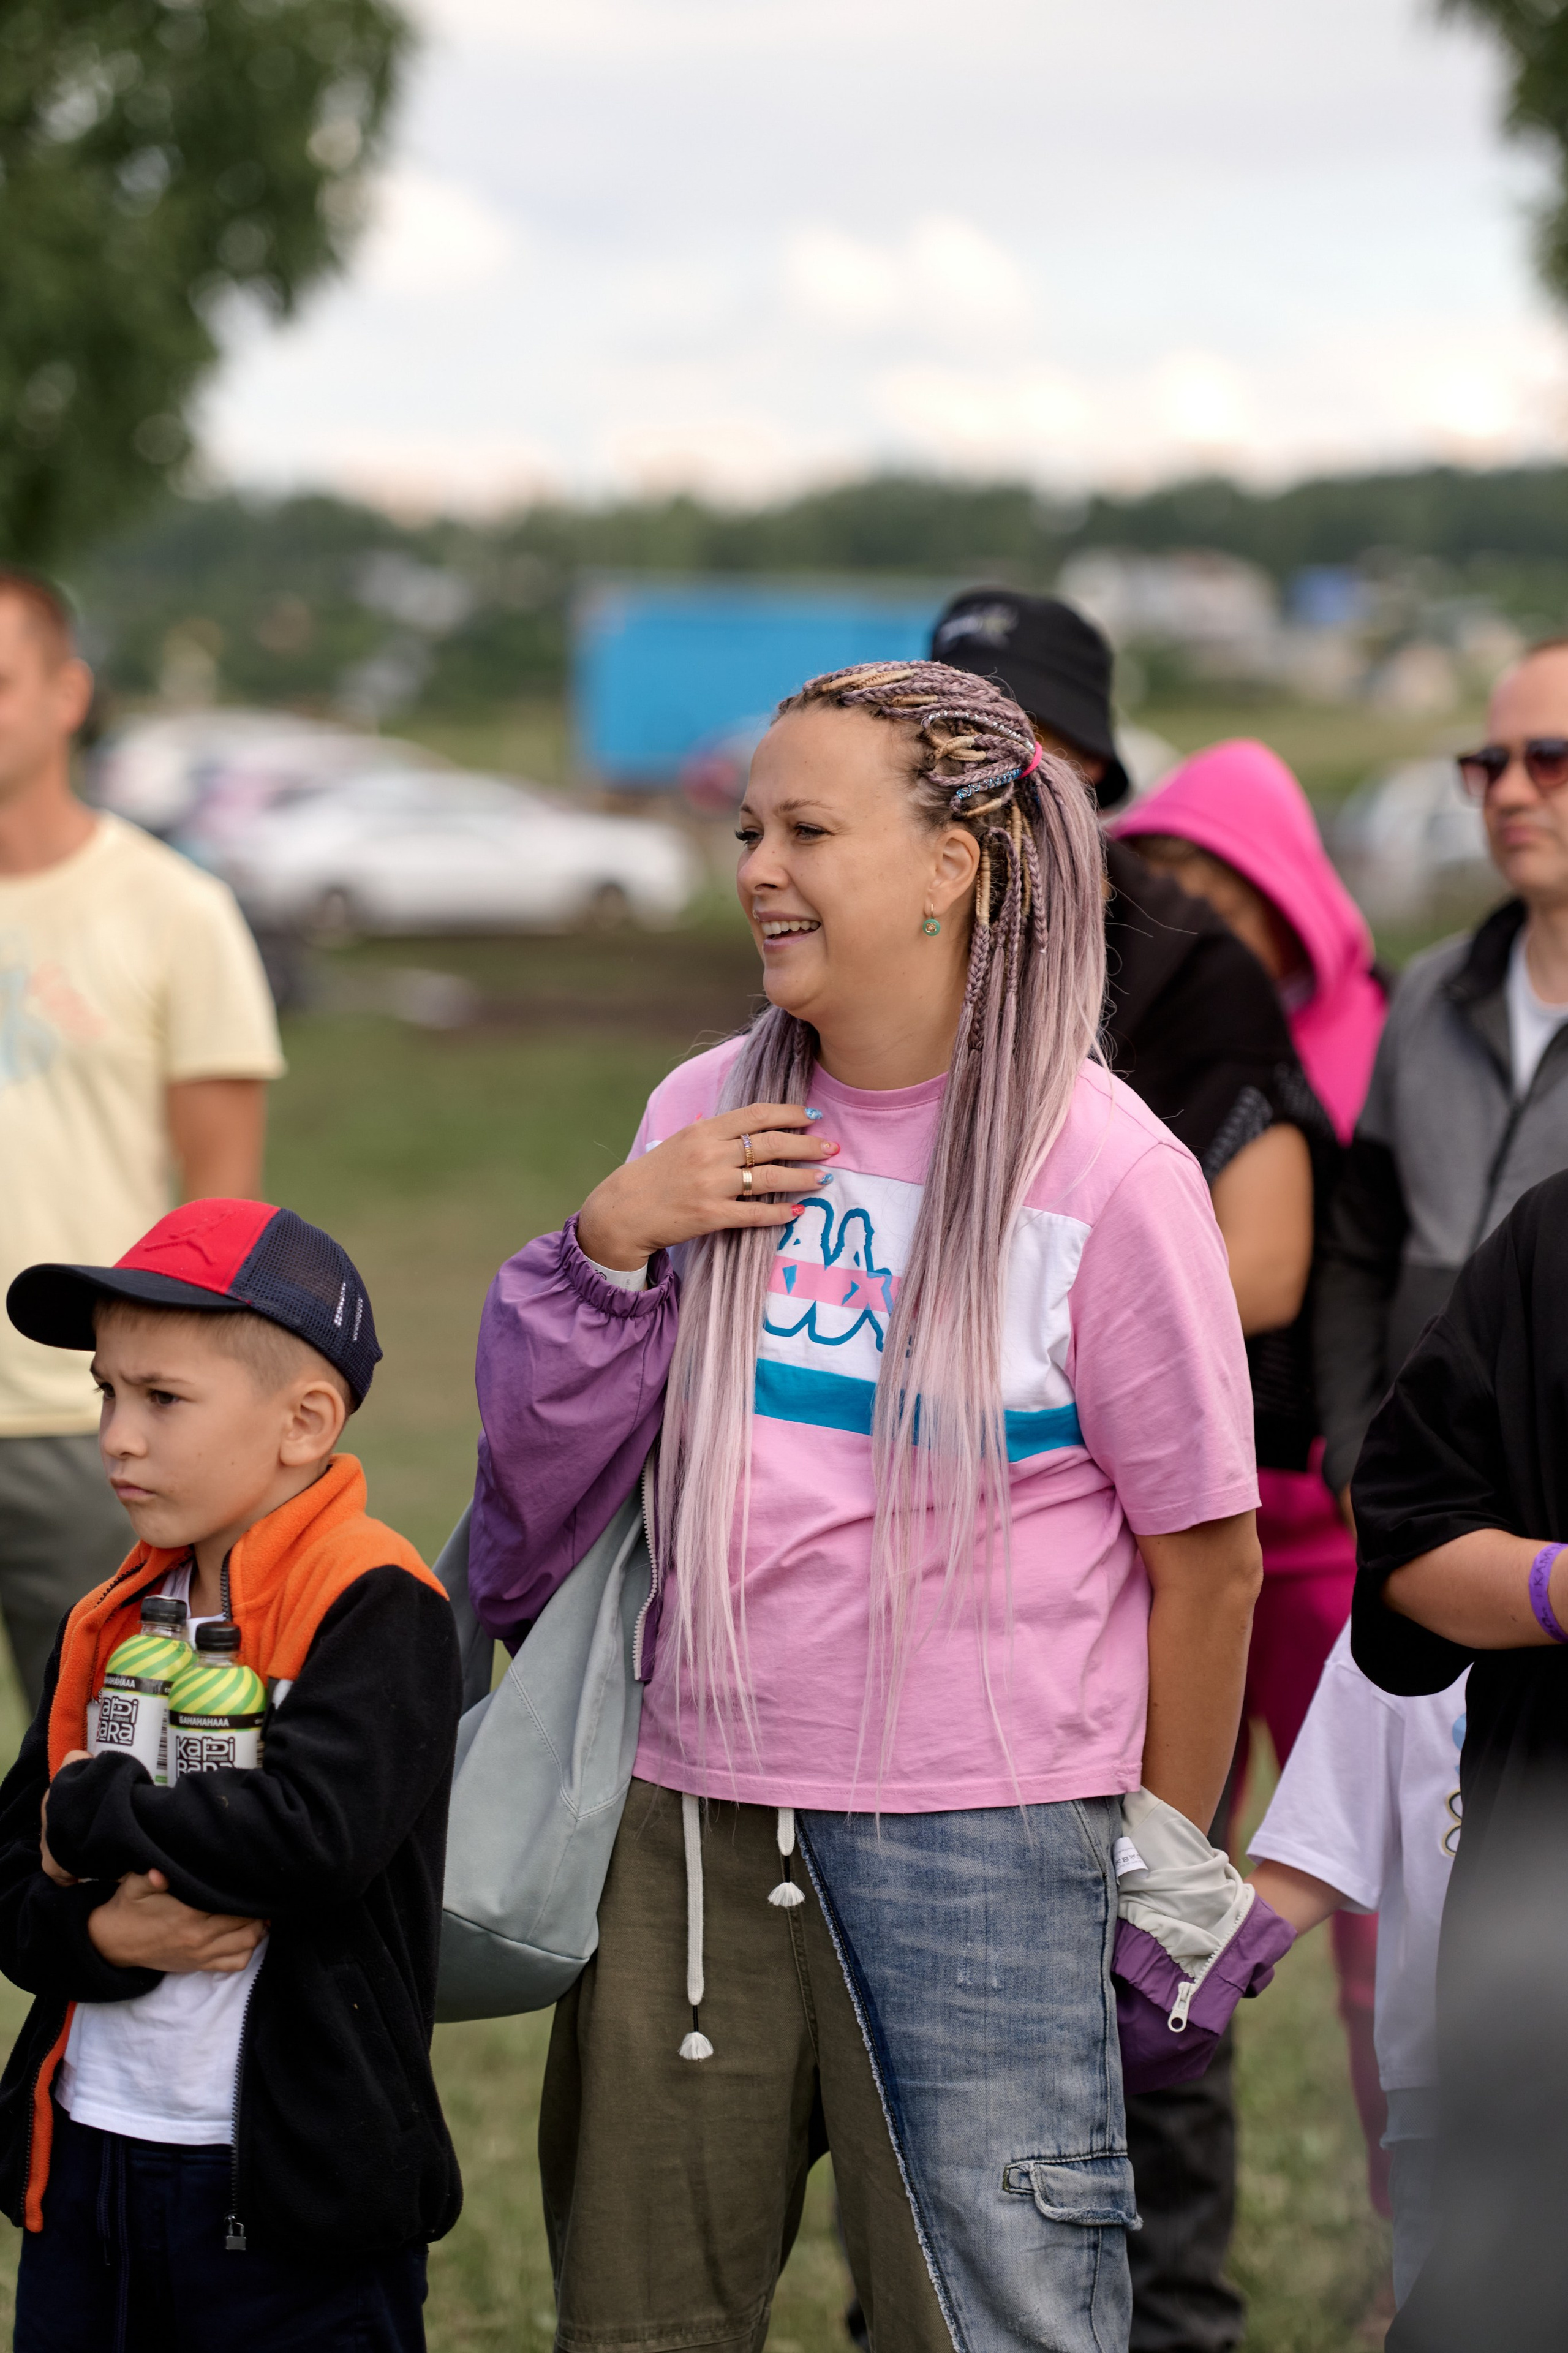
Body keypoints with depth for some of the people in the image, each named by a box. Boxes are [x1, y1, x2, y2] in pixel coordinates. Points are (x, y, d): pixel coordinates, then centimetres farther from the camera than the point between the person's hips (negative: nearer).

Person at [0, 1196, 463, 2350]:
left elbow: (314, 1834, -28)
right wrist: (104, 1931, -14)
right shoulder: (108, 1626, 10)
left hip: (292, 2187, -7)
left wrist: (94, 1816, -16)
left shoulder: (375, 1605, -12)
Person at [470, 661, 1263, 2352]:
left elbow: (1207, 1558, -2)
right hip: (691, 1814, 5)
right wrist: (611, 1240, -5)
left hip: (982, 1831, -5)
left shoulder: (1104, 1174, -9)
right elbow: (548, 1448, 12)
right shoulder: (703, 1118, 5)